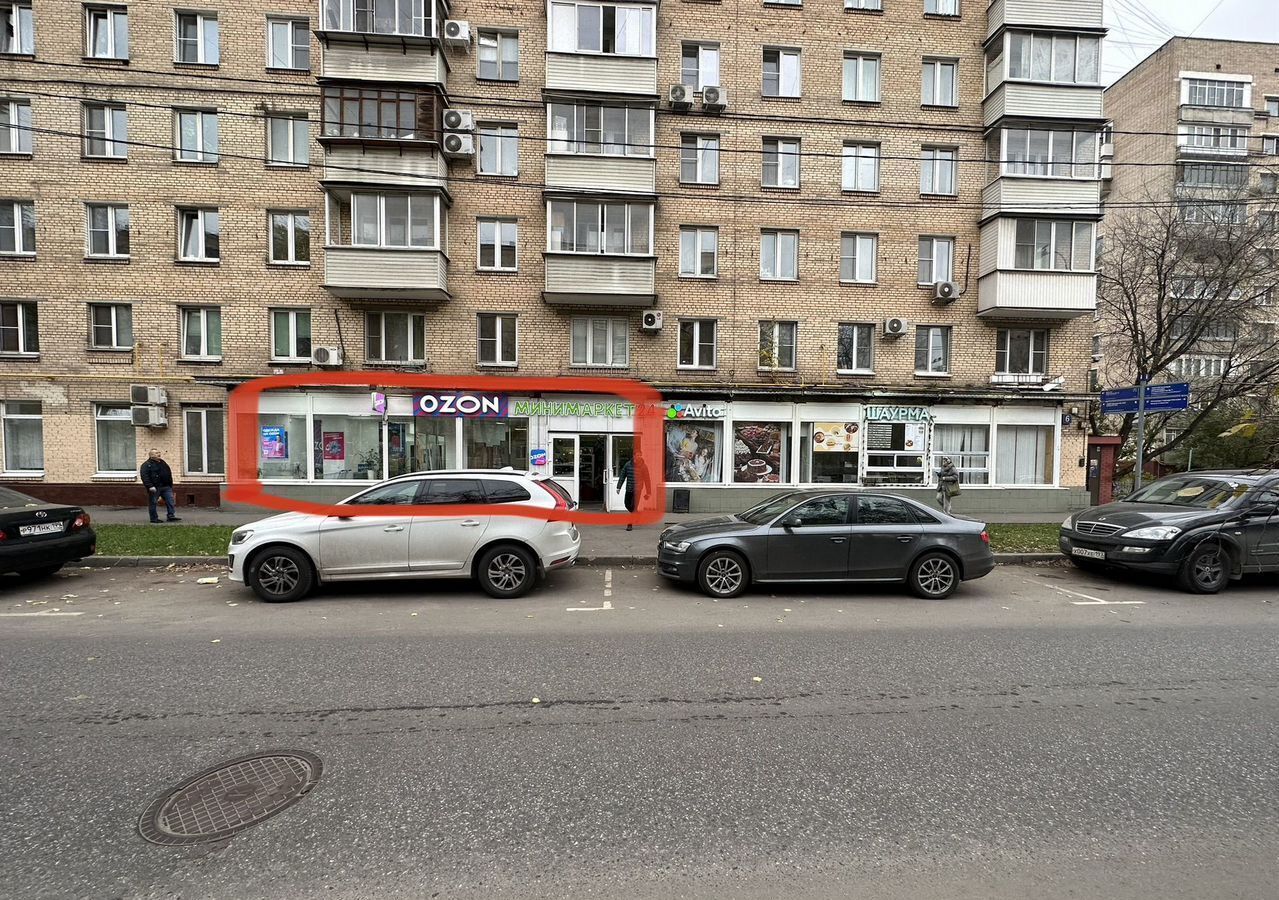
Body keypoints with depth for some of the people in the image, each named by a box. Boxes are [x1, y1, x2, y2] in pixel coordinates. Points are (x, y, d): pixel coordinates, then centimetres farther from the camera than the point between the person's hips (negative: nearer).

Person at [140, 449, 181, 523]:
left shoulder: (163, 463, 18)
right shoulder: (146, 465, -4)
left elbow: (169, 474, 24)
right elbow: (144, 476, -14)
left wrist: (171, 485, 21)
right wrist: (150, 486, -23)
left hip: (166, 487, 6)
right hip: (154, 488, -6)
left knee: (170, 502, 0)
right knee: (153, 503, 2)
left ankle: (171, 516, 1)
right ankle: (154, 519, 8)